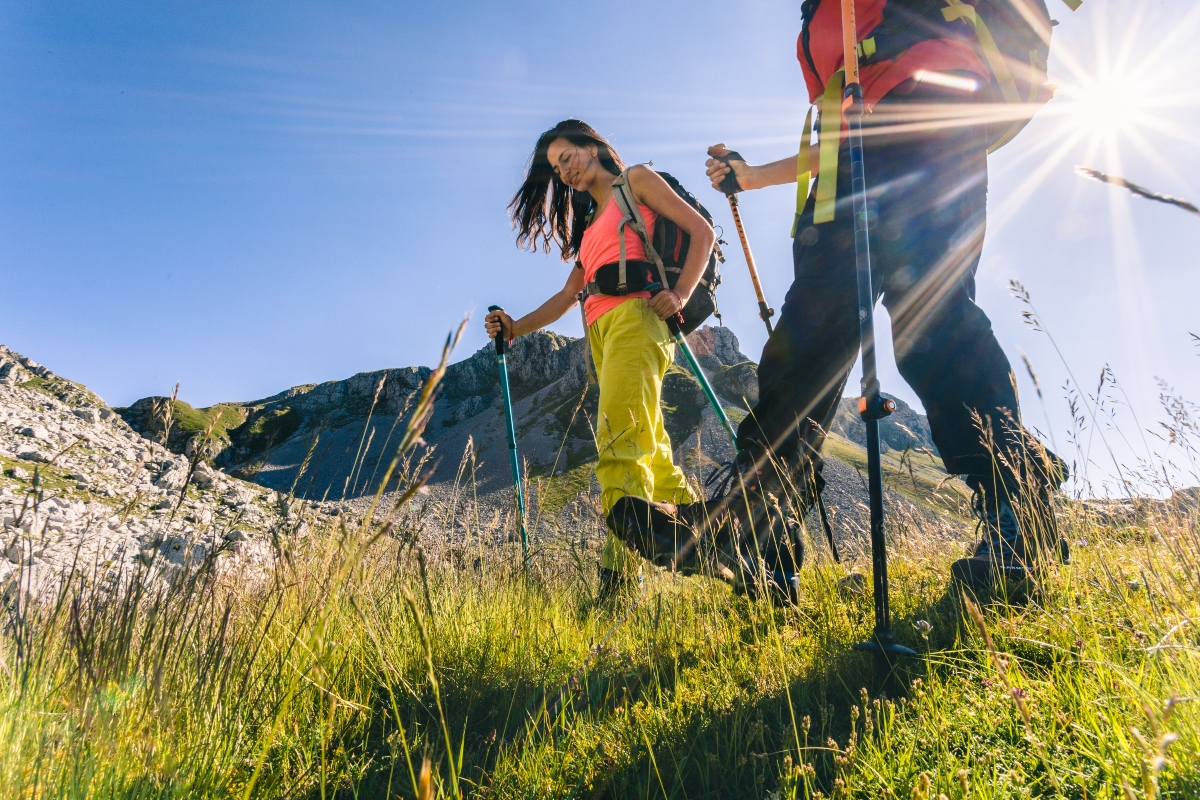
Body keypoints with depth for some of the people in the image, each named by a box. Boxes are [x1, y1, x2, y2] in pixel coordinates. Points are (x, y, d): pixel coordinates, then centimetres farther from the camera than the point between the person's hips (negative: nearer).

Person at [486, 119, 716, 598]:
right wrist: (515, 328, 13)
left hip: (635, 314, -8)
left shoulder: (637, 181, 12)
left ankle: (618, 572, -30)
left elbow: (702, 232, 3)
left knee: (621, 439, -23)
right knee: (652, 451, 4)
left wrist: (680, 294, -13)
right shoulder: (589, 222, 32)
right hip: (600, 332, 8)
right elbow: (569, 293, 25)